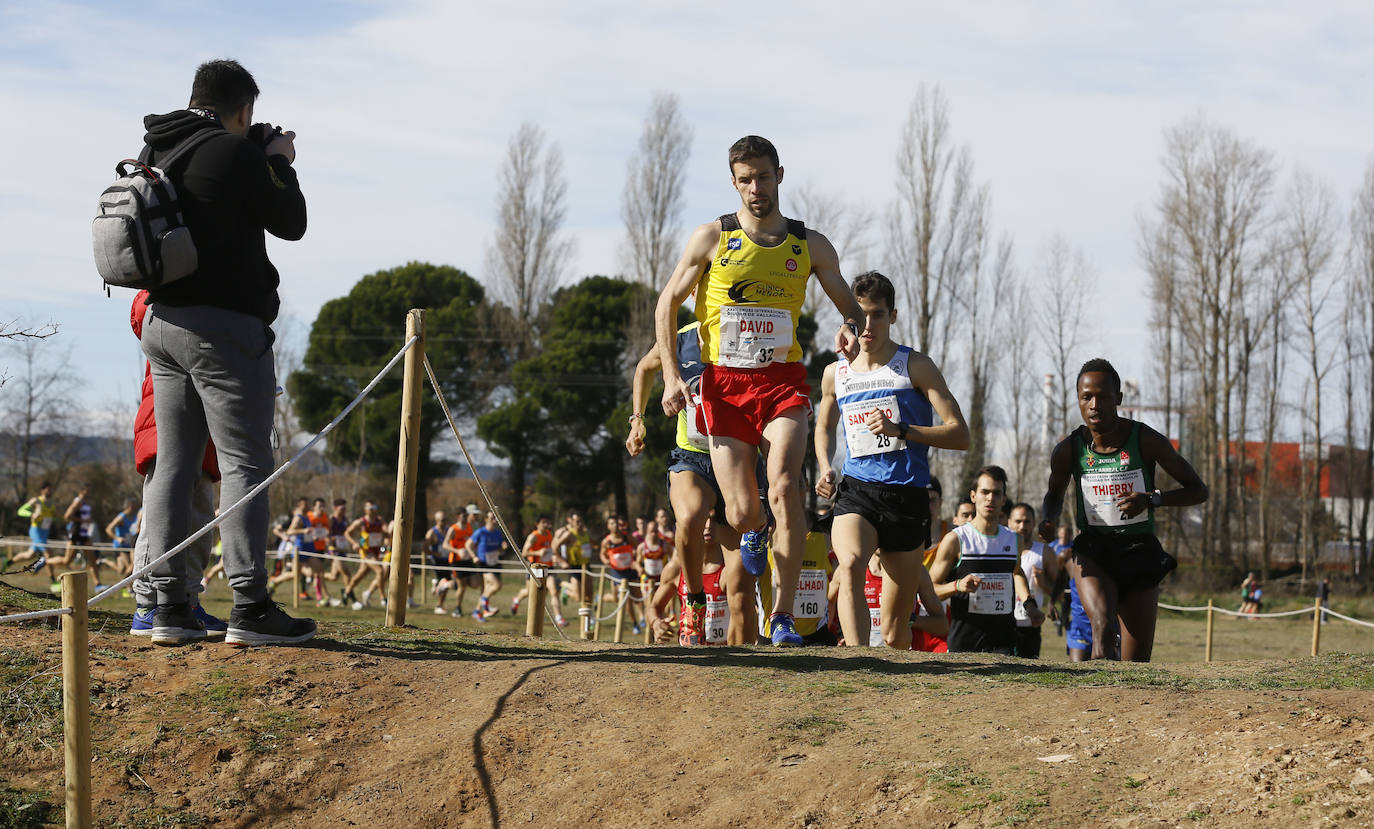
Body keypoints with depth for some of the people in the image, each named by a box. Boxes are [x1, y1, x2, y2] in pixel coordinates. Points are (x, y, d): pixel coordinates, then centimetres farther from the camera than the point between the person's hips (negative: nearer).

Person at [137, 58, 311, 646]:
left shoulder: (155, 154, 11)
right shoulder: (237, 152, -11)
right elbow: (291, 223, -4)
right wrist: (280, 162, 11)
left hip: (163, 322, 8)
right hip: (227, 326, -7)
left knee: (173, 464, 7)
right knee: (244, 463, -6)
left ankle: (169, 607, 5)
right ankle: (250, 608, -9)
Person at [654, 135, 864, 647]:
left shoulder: (810, 246, 8)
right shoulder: (713, 238, 4)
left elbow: (850, 306, 14)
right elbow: (667, 303, 8)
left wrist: (850, 328, -11)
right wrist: (672, 375, -2)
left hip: (782, 381, 0)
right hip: (724, 385, 0)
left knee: (784, 487, -24)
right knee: (742, 514, -5)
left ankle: (783, 616, -17)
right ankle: (755, 531, 36)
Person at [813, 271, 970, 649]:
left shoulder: (915, 366, 1)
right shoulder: (835, 374, 12)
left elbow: (960, 435, -4)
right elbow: (824, 426, 33)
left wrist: (901, 430, -18)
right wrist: (824, 468, 13)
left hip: (907, 495, -1)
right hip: (855, 490, 1)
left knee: (895, 628, 3)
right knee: (850, 566, -34)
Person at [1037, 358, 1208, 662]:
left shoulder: (1146, 440, -10)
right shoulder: (1068, 450, -5)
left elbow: (1198, 491, -4)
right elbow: (1054, 493, 17)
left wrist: (1151, 499, -21)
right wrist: (1047, 520, -7)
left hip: (1140, 550, 0)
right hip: (1092, 550, 0)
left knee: (1136, 665, 0)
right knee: (1101, 625, -32)